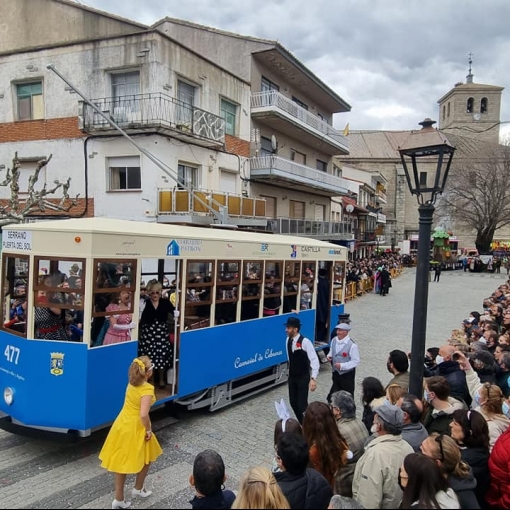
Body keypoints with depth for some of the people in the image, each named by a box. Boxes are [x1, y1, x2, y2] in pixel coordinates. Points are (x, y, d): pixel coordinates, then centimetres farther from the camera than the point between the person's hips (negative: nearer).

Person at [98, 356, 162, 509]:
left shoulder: (132, 383, -3)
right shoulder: (147, 389, -26)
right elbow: (143, 414, -33)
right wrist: (148, 430, -19)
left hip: (122, 425, 7)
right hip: (135, 429, -7)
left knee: (122, 461, 18)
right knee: (147, 458, 21)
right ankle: (138, 489, 38)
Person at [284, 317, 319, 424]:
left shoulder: (305, 342, -22)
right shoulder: (288, 340, -2)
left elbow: (314, 360, -22)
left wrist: (313, 378, -27)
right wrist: (290, 372, 15)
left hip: (303, 378, -6)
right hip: (292, 377, 6)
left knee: (302, 404, -7)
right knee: (293, 402, 12)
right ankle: (302, 424, 33)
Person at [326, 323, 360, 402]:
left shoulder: (352, 345, -23)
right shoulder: (334, 341, -2)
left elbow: (356, 361, -19)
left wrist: (342, 366, -26)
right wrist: (329, 356, -9)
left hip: (347, 374, -6)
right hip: (336, 373, 6)